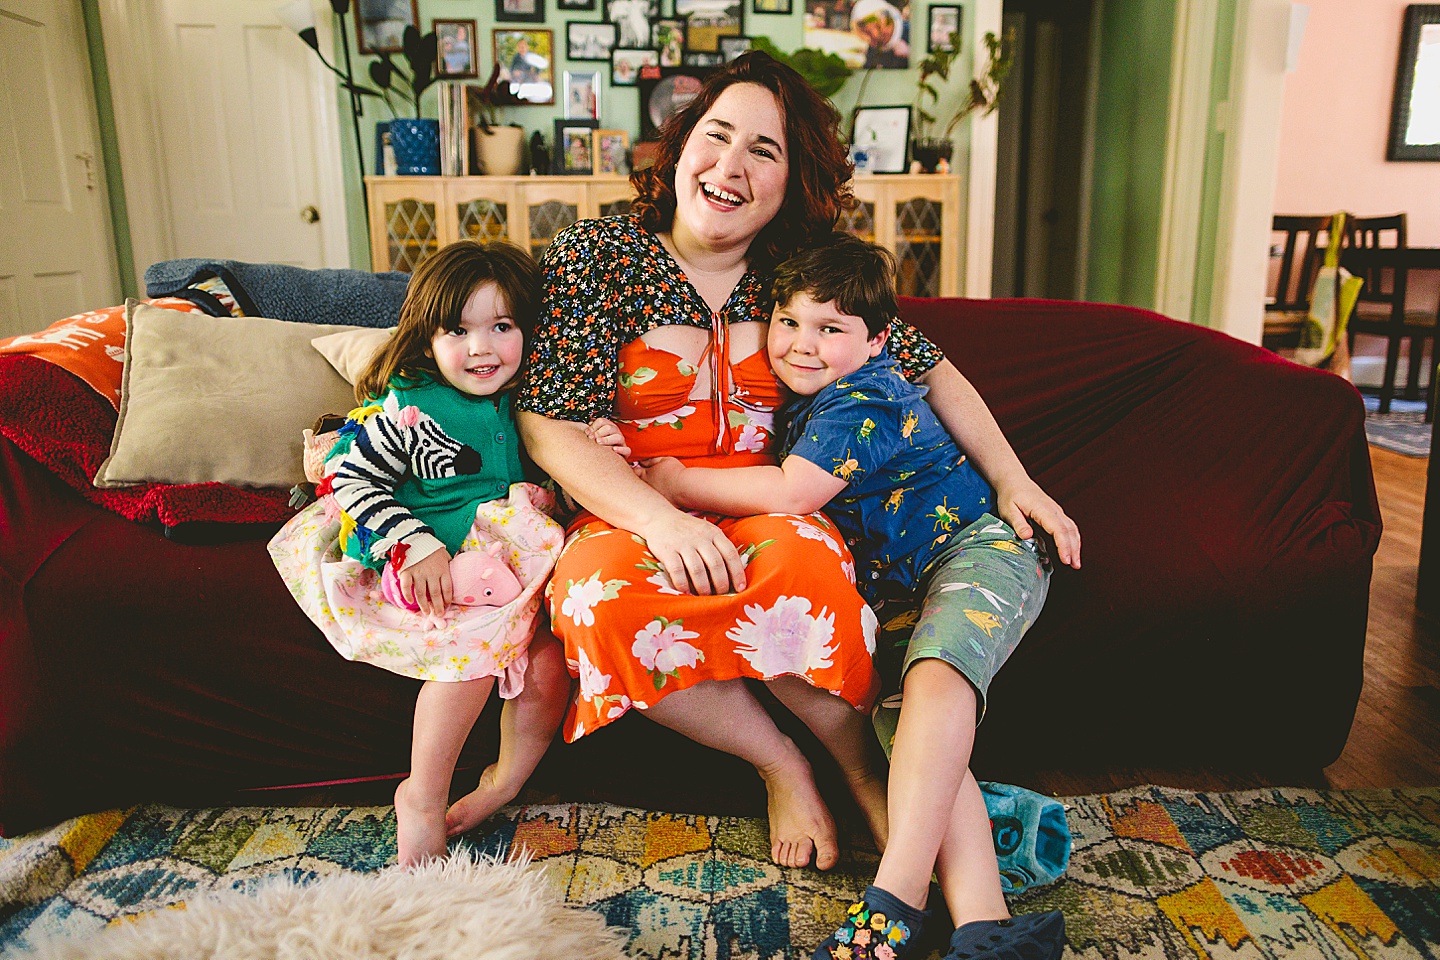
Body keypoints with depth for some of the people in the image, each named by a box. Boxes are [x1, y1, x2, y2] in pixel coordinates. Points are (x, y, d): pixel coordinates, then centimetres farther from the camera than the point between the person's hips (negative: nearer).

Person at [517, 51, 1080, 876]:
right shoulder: (595, 255, -2)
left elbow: (928, 369, 12)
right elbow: (547, 425, -8)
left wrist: (1013, 479, 3)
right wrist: (660, 518, -22)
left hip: (767, 517, 1)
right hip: (625, 514, 0)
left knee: (804, 557, -34)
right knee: (601, 597, -34)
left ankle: (861, 763, -6)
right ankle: (779, 761, -10)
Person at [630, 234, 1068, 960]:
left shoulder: (865, 400, -16)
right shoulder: (796, 399, 11)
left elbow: (790, 494, -26)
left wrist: (678, 483, -15)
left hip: (978, 547, -7)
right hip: (897, 588, 7)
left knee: (934, 675, -34)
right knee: (904, 723, -18)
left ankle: (895, 900, -34)